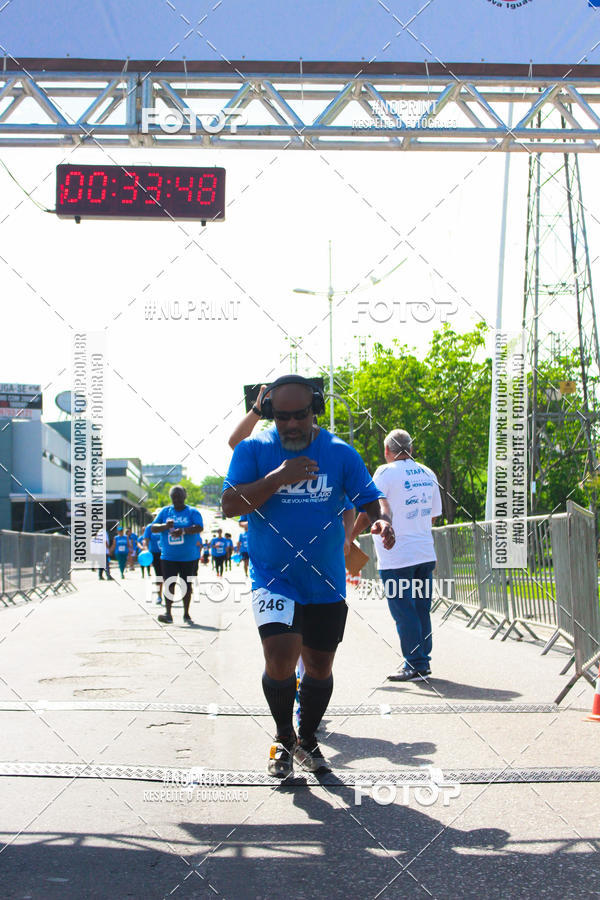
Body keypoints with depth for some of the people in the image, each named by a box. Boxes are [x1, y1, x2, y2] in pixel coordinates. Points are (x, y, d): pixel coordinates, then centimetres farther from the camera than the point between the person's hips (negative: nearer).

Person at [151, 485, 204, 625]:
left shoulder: (192, 512, 0)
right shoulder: (165, 511, 9)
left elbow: (199, 528, -16)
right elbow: (153, 528, 3)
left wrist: (183, 531, -33)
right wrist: (165, 526, -18)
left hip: (189, 557, -1)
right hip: (168, 556, 1)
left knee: (187, 585, 6)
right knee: (168, 584, -9)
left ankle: (186, 614, 16)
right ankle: (168, 612, -11)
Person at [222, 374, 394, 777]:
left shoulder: (340, 453, 0)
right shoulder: (254, 450, -5)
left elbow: (371, 498, 1)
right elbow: (230, 504, -11)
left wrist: (382, 519, -22)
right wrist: (278, 477, -23)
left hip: (327, 581, 3)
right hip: (273, 576, -3)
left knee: (320, 667, 12)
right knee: (280, 658, -19)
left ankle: (307, 740, 36)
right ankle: (284, 740, 6)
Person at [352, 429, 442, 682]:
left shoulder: (386, 472, -9)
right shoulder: (428, 474, 11)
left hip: (396, 557, -6)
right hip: (425, 553, 7)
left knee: (403, 611, -2)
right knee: (421, 609, 11)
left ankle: (415, 664, -2)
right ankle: (424, 661, 15)